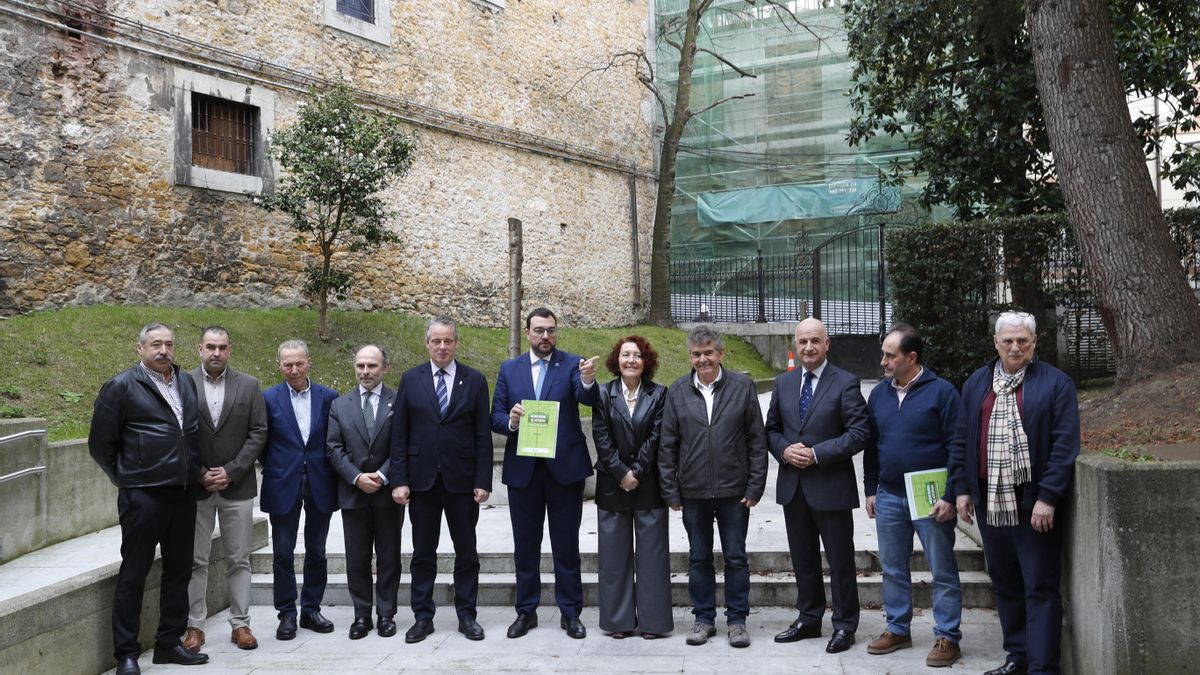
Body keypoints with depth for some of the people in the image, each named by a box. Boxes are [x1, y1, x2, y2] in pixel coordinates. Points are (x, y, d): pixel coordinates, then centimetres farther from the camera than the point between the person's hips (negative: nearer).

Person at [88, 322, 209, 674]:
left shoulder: (186, 382, 10)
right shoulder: (121, 386, -5)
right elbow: (100, 444, -1)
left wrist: (194, 472, 13)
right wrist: (126, 479, 3)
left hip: (183, 494, 6)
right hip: (142, 497, -6)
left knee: (179, 570, 13)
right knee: (133, 575, 3)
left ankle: (169, 643, 25)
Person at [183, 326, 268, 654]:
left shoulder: (249, 385, 3)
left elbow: (258, 433, -1)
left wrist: (231, 471, -9)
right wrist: (200, 474, -9)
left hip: (237, 486, 1)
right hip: (196, 486, 0)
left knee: (239, 559, 7)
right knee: (195, 560, 7)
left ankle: (240, 624, 15)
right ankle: (194, 625, 17)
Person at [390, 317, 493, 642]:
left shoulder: (475, 380, 1)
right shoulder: (411, 380, 3)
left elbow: (483, 435, -1)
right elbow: (399, 434, 2)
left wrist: (483, 481, -6)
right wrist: (399, 479, -4)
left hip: (462, 480, 0)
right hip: (422, 479, 1)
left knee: (466, 551, 8)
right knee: (423, 552, 9)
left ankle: (467, 615, 20)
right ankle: (423, 616, 20)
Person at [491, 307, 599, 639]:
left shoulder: (572, 364, -1)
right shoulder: (509, 369, 7)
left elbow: (589, 399, -19)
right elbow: (496, 417, 5)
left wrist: (588, 381, -41)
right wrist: (510, 421, -17)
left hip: (564, 467, -2)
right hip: (522, 468, 2)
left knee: (566, 545, 6)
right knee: (525, 545, 12)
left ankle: (570, 612, 18)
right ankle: (526, 611, 25)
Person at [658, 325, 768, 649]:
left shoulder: (742, 386, -2)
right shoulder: (677, 391, 2)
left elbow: (757, 440, -1)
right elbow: (667, 445, 4)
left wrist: (755, 486, -5)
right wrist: (671, 491, 0)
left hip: (734, 489, -1)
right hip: (693, 491, 2)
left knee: (736, 558, 7)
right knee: (698, 558, 12)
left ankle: (737, 619, 20)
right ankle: (704, 618, 25)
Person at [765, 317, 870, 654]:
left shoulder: (845, 383, -7)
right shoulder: (783, 383, 9)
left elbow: (859, 432, -13)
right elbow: (772, 429, 13)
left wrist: (817, 454, -18)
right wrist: (784, 450, -8)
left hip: (830, 486, -5)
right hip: (792, 485, 5)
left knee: (840, 560, 5)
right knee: (803, 558, 15)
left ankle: (844, 626, 19)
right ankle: (809, 619, 29)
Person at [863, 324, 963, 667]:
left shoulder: (941, 392, -9)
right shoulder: (879, 393, 7)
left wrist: (950, 496, -14)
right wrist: (871, 490, 11)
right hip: (889, 497, 5)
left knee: (943, 571, 4)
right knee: (893, 569, 14)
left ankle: (947, 637, 15)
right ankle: (898, 629, 27)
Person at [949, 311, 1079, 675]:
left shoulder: (1056, 383, -4)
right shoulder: (976, 383, 11)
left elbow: (1064, 445, -9)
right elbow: (961, 440, 13)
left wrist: (1048, 497, -15)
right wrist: (961, 488, 7)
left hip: (1034, 504, -5)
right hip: (989, 502, 5)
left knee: (1040, 588, 1)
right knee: (1004, 584, 14)